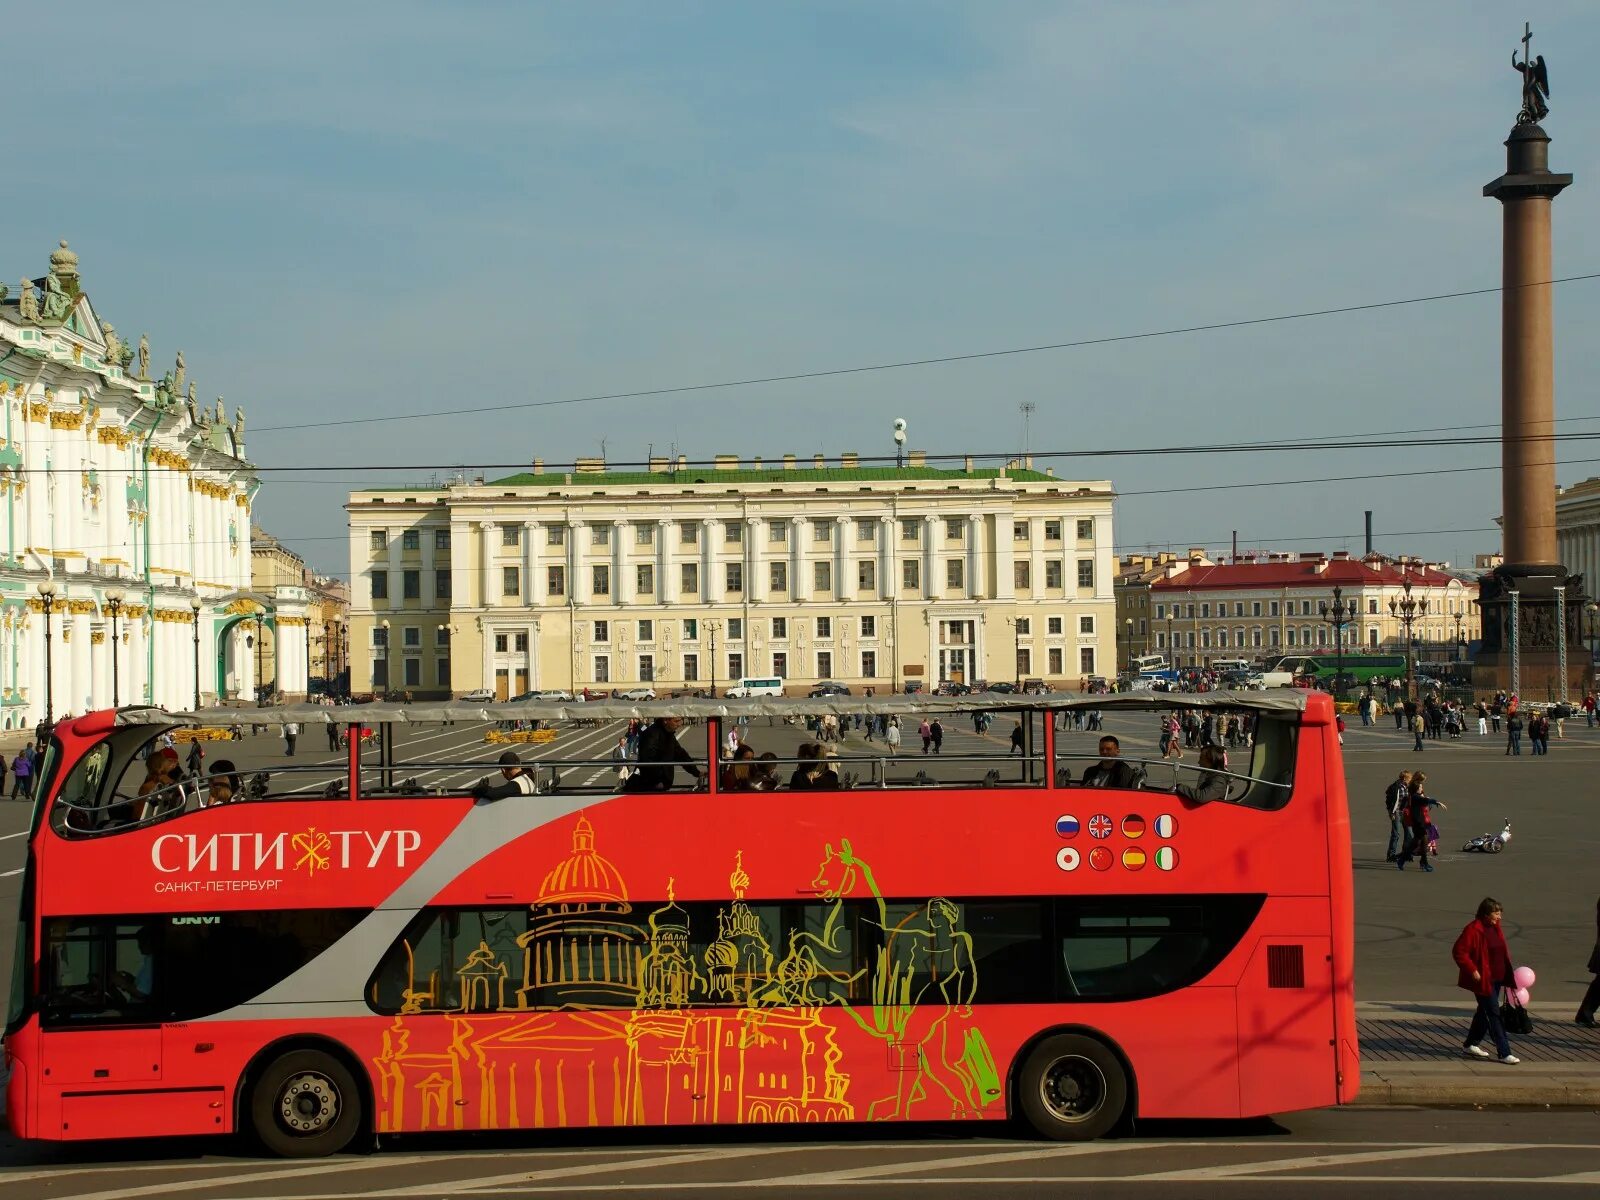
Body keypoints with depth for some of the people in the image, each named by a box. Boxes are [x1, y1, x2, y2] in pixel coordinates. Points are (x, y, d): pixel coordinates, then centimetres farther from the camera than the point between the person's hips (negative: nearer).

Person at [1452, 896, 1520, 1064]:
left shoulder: (1496, 928, 10)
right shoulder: (1473, 930, -17)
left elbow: (1502, 951, 21)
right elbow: (1458, 951, -19)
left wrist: (1508, 973, 11)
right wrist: (1472, 970, -22)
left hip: (1495, 978, 9)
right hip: (1482, 979, -9)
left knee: (1485, 1012, 18)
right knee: (1494, 1015, -9)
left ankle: (1470, 1044, 32)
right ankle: (1505, 1053, -8)